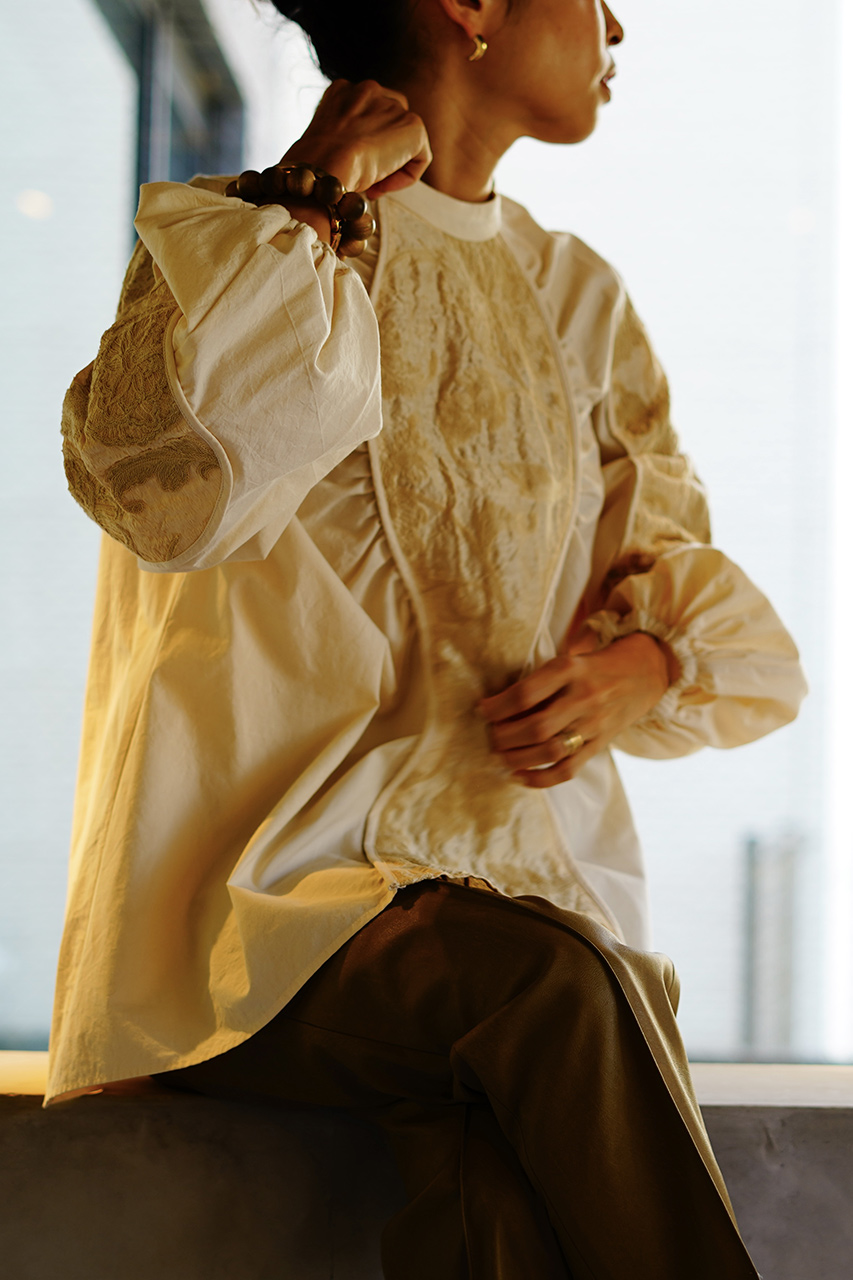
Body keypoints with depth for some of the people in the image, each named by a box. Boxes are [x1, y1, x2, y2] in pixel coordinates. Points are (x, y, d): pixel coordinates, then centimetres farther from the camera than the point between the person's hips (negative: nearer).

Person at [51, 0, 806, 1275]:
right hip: (265, 922, -3)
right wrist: (317, 206, -11)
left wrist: (645, 664, -4)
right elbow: (165, 483, -21)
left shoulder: (576, 296, 19)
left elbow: (713, 599, 19)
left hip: (530, 901, 4)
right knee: (544, 980, -35)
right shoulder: (233, 239, 2)